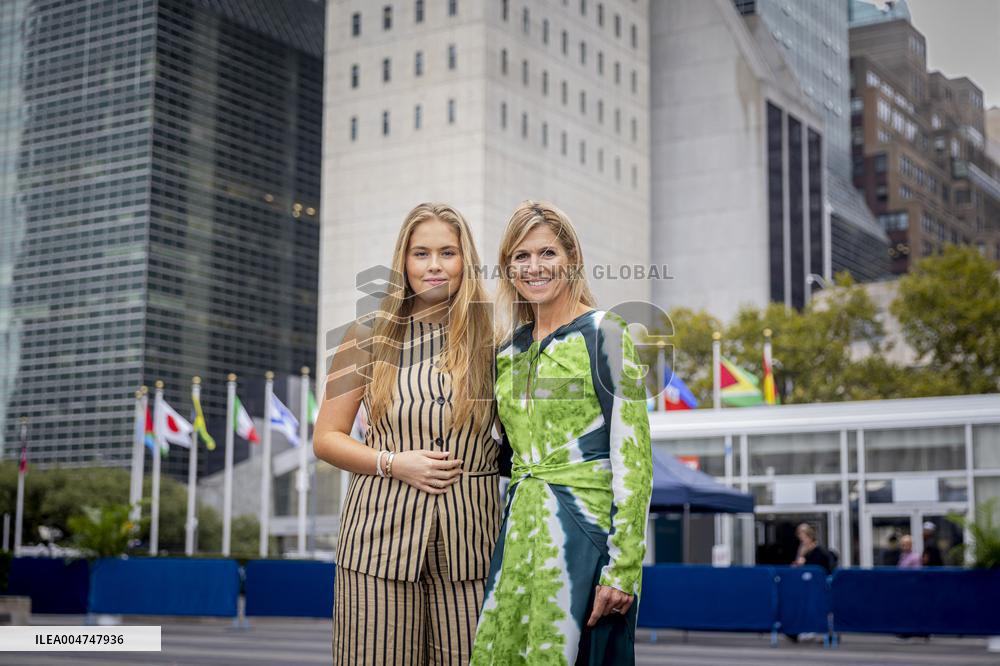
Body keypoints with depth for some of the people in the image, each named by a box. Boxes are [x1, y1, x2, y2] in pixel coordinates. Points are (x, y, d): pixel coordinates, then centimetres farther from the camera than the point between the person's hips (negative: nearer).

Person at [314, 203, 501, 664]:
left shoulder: (491, 339, 5)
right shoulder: (370, 336, 5)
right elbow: (326, 439, 6)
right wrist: (393, 462, -8)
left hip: (467, 536, 1)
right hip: (382, 535, 0)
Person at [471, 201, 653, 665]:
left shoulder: (603, 335, -7)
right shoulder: (509, 349, 13)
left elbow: (633, 459, -11)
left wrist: (622, 568, -16)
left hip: (584, 534, -6)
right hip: (520, 534, 6)